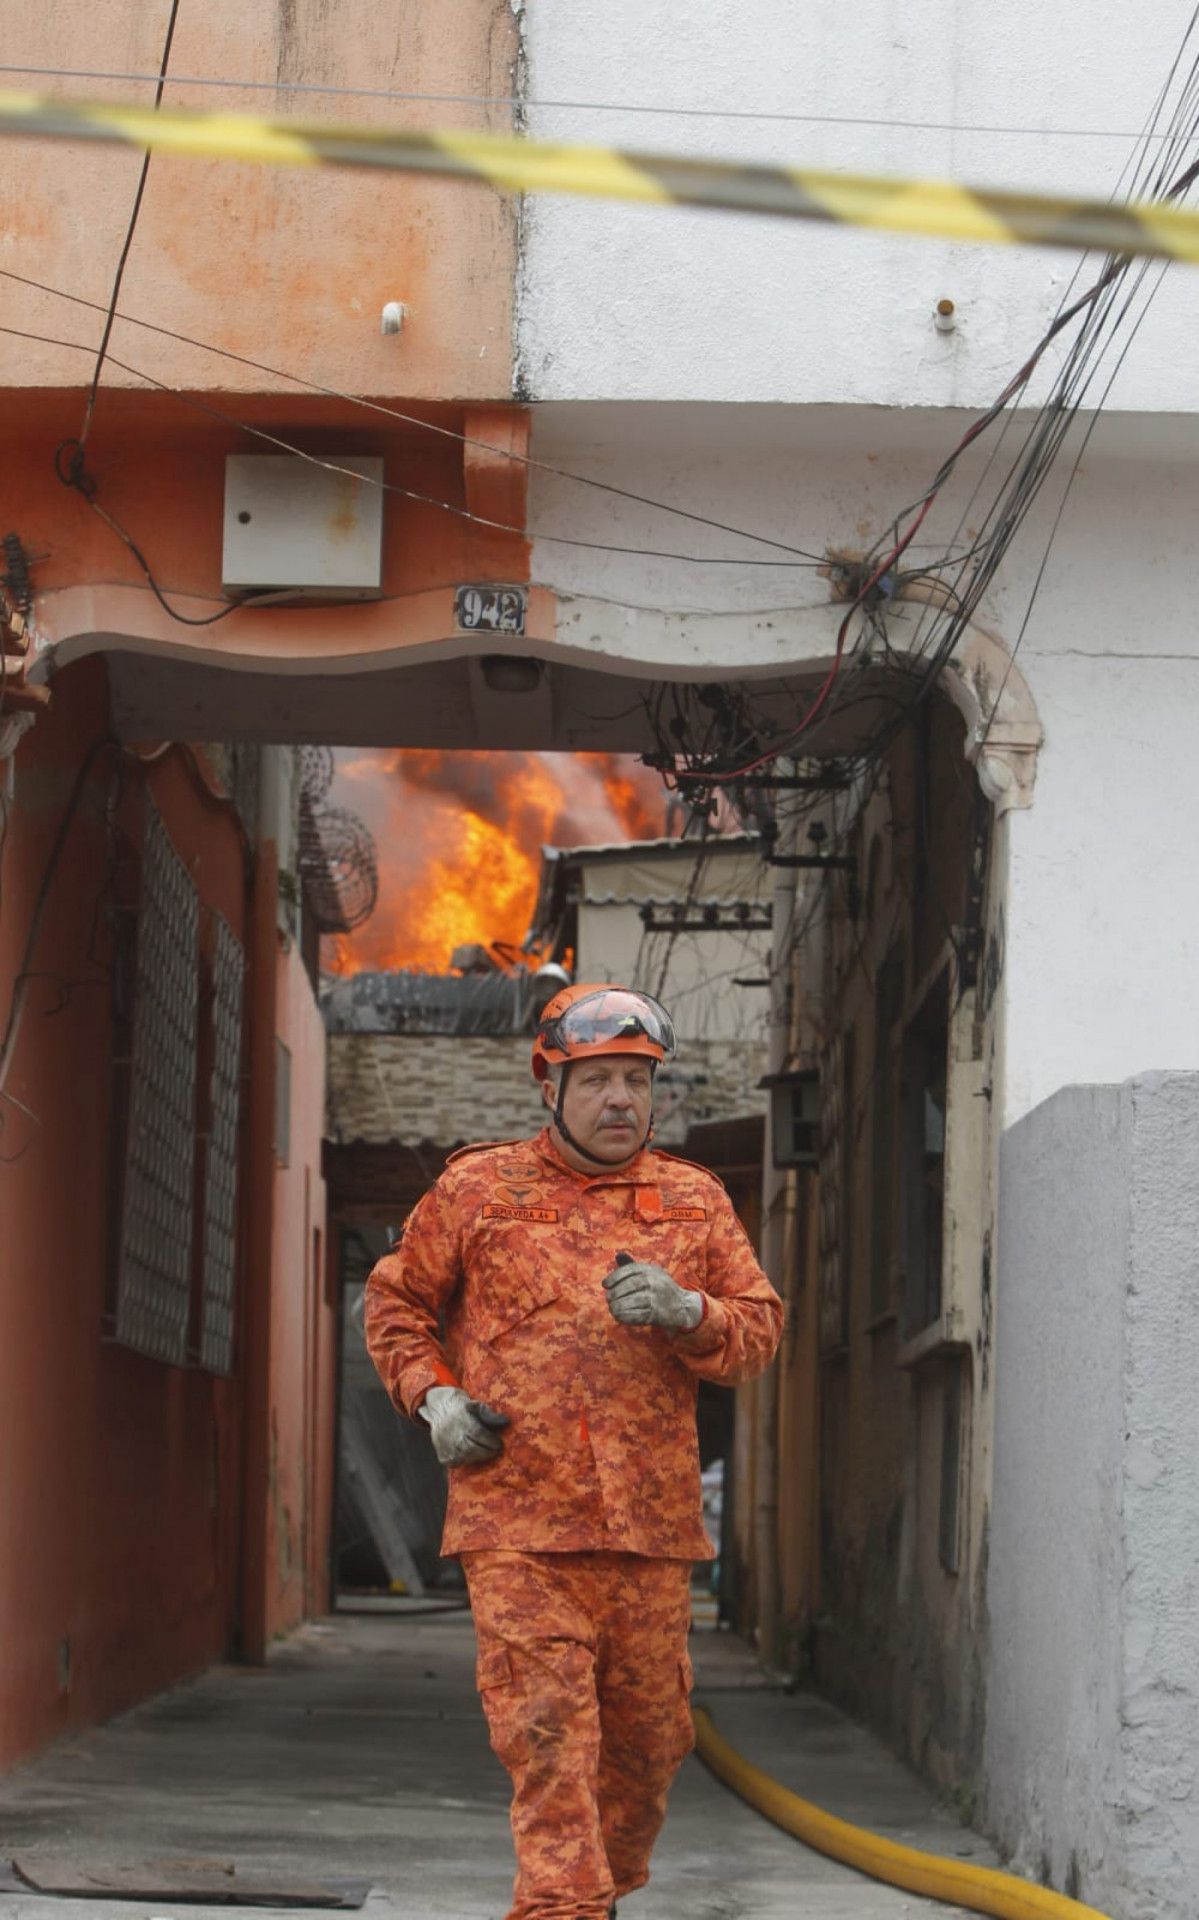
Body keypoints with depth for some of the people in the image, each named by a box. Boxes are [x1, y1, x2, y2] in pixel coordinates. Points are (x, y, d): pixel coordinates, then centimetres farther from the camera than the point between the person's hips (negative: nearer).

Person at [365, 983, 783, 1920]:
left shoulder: (696, 1201, 12)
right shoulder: (477, 1190, 7)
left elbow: (761, 1326, 8)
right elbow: (396, 1300, 18)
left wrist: (687, 1310, -12)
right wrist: (434, 1396, 1)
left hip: (651, 1523, 3)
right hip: (517, 1522, -3)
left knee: (648, 1735, 8)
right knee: (548, 1735, -12)